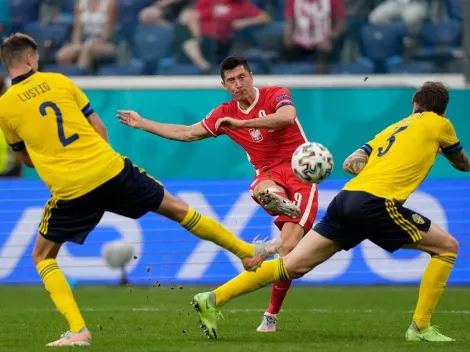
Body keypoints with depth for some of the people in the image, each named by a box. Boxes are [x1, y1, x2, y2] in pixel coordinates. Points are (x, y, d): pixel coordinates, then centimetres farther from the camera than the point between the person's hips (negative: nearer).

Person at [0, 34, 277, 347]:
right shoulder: (57, 81, 7)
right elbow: (99, 129, 12)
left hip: (70, 190, -2)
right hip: (110, 169, 2)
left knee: (42, 256, 16)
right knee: (177, 209, 18)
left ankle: (78, 331, 1)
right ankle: (247, 252, 29)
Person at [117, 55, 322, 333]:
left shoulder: (275, 95, -6)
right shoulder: (225, 114, 9)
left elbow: (288, 117, -28)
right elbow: (187, 133, 17)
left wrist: (242, 123, -32)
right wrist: (142, 123, 16)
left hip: (300, 174, -5)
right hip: (269, 173, 5)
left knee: (289, 247, -16)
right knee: (261, 190, -38)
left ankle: (272, 315, -8)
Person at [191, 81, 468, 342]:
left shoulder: (391, 129, 29)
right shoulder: (439, 124, 11)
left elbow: (351, 163, 20)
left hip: (346, 199, 7)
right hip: (375, 204, -7)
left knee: (292, 265, 7)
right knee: (447, 247, 6)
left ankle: (213, 299, 1)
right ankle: (421, 327, 2)